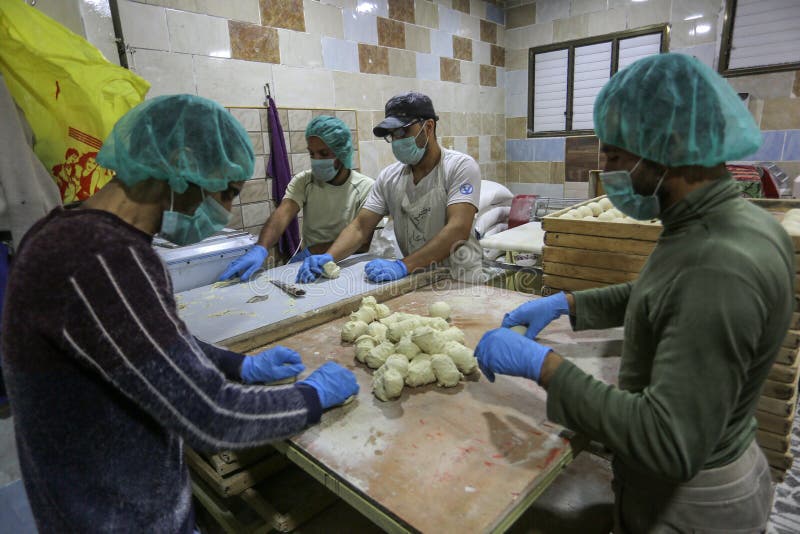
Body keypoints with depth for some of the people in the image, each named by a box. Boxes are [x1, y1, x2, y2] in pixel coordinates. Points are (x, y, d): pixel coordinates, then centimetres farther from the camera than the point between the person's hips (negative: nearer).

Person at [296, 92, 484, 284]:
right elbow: (360, 226, 2)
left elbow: (458, 229, -22)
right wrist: (328, 257, -17)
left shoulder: (460, 166, -9)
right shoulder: (389, 176, 5)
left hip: (459, 278, -2)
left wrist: (403, 265, -31)